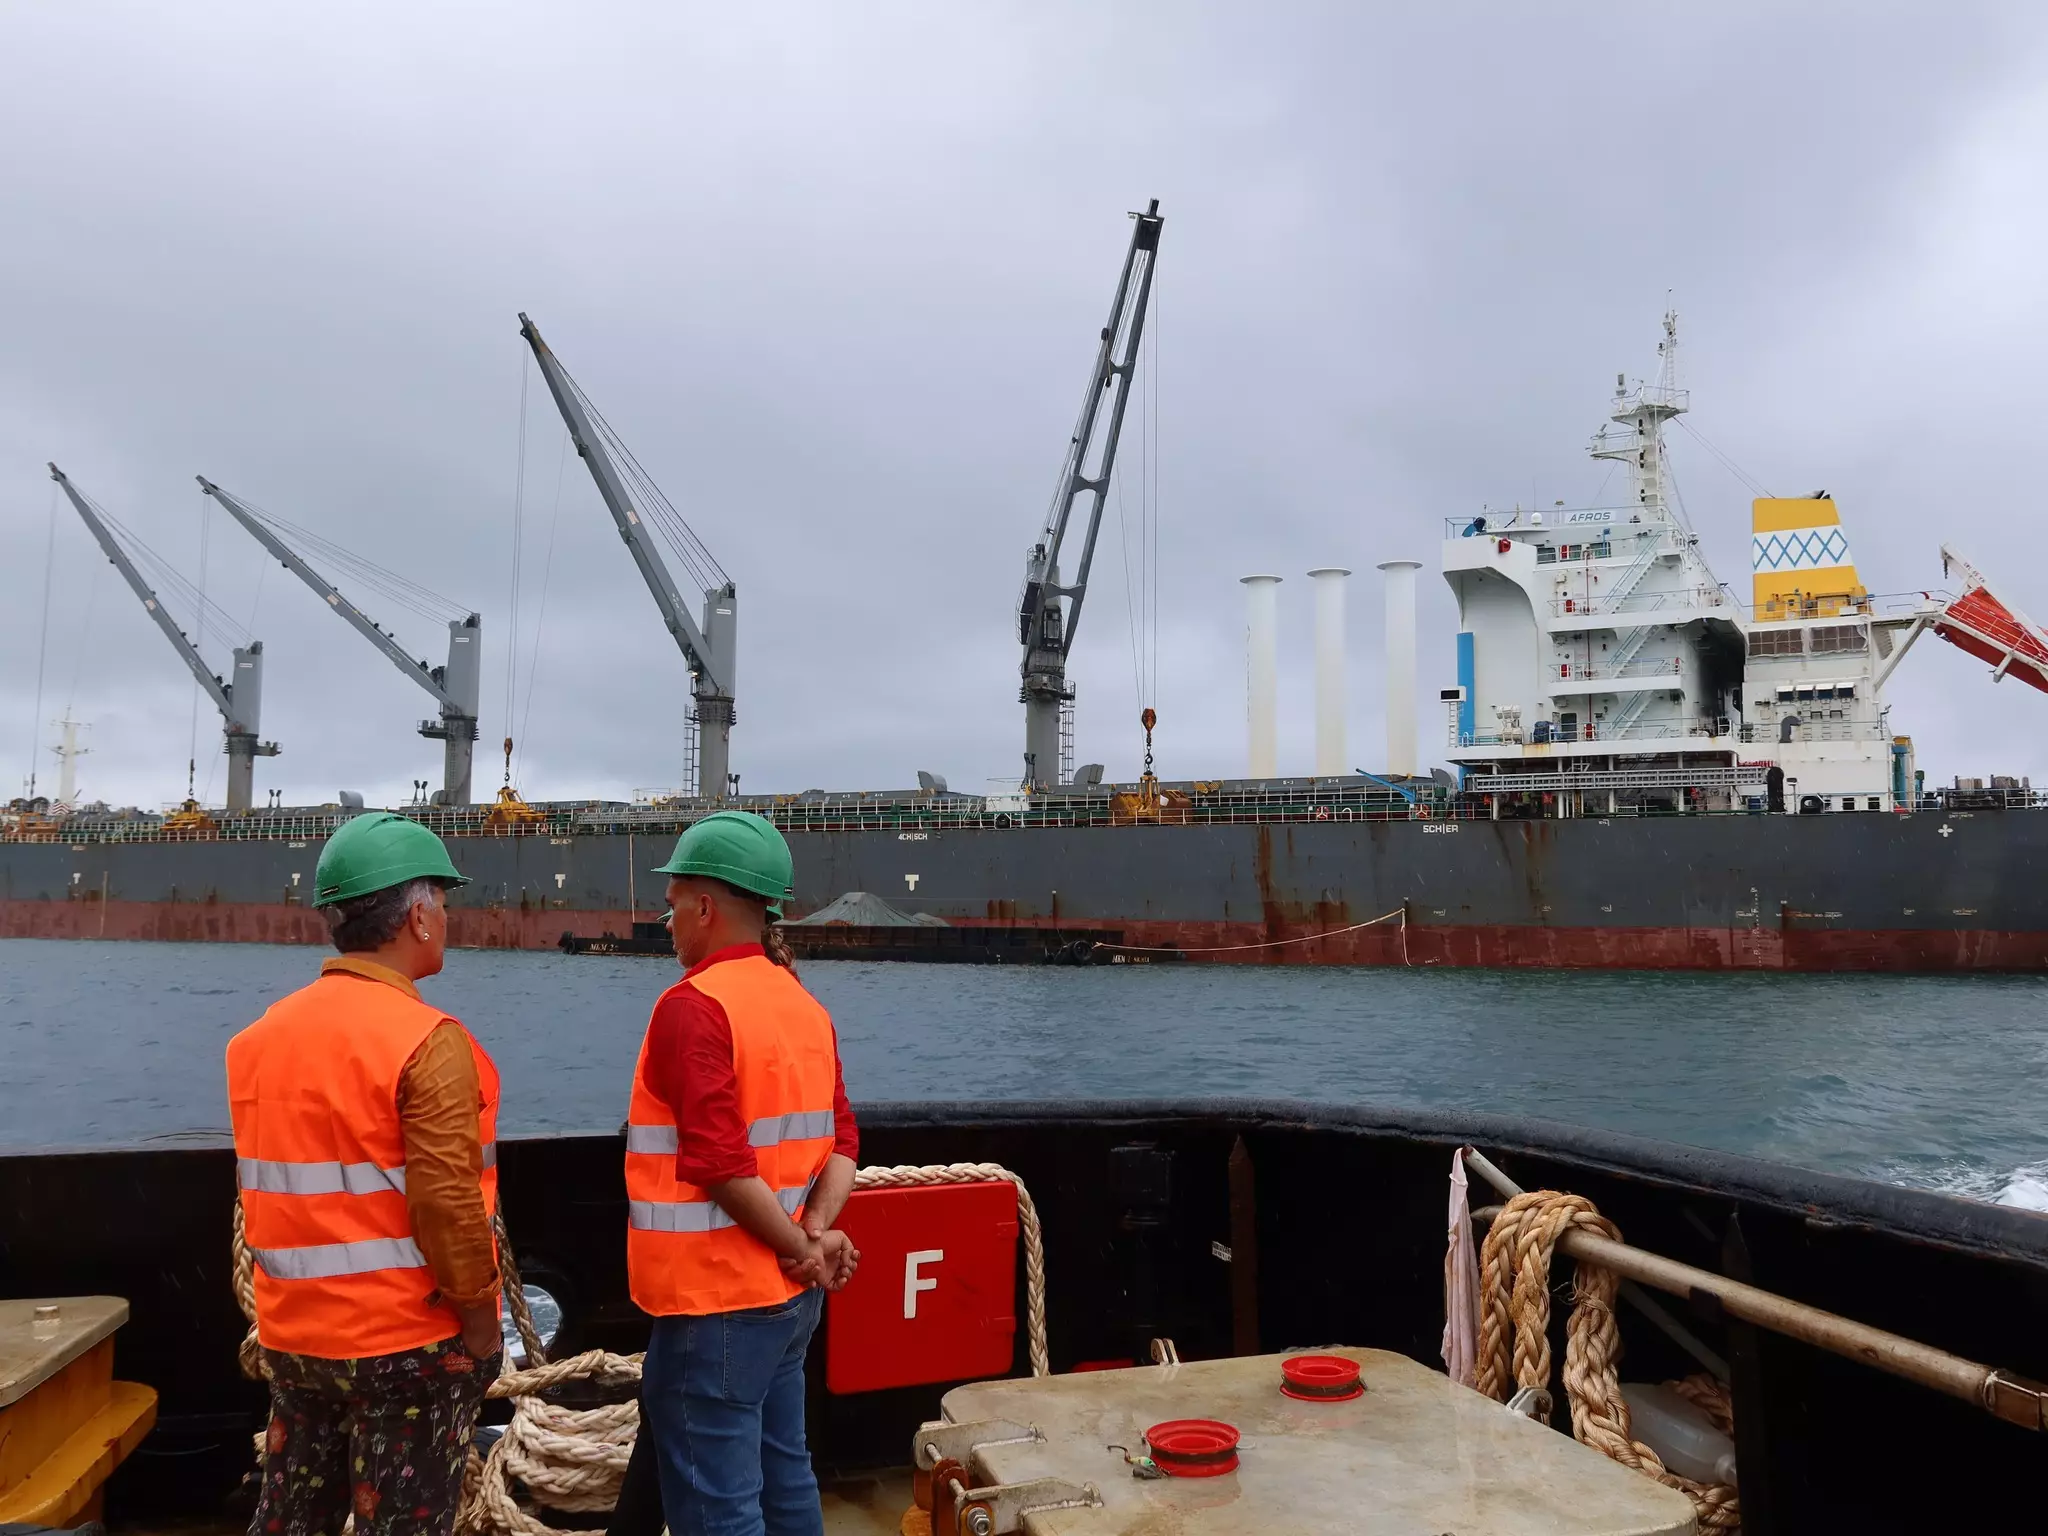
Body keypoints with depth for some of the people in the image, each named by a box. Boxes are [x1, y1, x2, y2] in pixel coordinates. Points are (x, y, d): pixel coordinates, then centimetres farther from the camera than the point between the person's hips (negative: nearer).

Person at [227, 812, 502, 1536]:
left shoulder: (263, 1034, 4)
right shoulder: (427, 1040, -19)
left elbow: (264, 1188, 9)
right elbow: (447, 1203, -22)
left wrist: (299, 1291, 17)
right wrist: (480, 1315, -11)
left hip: (293, 1333, 7)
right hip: (409, 1340, -7)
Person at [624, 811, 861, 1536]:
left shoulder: (695, 1005, -17)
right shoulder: (803, 1002, 8)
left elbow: (722, 1163, -23)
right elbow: (841, 1141, 4)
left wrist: (801, 1249, -12)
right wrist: (816, 1236, -9)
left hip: (716, 1297, -8)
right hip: (789, 1291, 8)